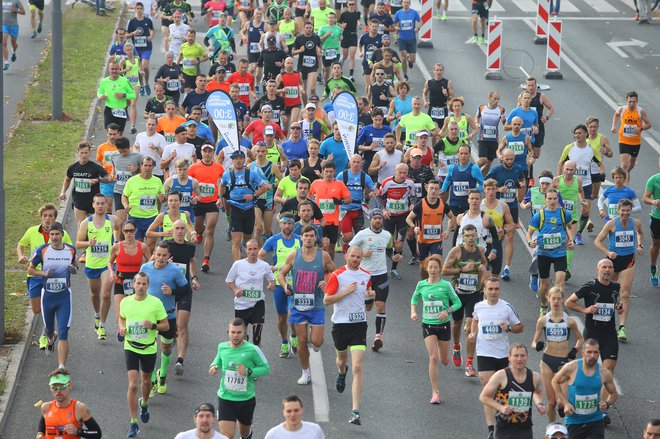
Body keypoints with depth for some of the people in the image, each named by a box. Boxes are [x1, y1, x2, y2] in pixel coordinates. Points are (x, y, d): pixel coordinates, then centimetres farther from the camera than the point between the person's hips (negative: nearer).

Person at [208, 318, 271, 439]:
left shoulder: (252, 349, -14)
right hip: (225, 398, 1)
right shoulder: (222, 347, -2)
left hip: (246, 399, -1)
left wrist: (248, 371, -24)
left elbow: (266, 368, -8)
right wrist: (214, 367, -4)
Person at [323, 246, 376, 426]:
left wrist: (371, 294, 3)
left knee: (357, 368, -11)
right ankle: (342, 372, 63)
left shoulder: (366, 275, 5)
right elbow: (326, 300, -9)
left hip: (359, 323, 1)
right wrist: (345, 292, -19)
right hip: (340, 322, -1)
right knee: (342, 359, 21)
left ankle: (355, 412, -16)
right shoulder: (337, 275, -7)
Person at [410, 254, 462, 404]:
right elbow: (414, 298, 17)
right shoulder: (421, 284, -1)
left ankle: (444, 356, 53)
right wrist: (413, 311, 0)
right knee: (433, 358, -12)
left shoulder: (446, 285, -8)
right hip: (428, 325, 0)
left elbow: (458, 302, -1)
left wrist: (448, 311, -19)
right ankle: (435, 392, -8)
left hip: (443, 324, 0)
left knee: (443, 359, 12)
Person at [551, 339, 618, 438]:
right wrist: (565, 403, -6)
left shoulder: (604, 373, -6)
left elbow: (613, 393, 11)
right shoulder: (571, 368, -11)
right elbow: (555, 381, 5)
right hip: (574, 421, 0)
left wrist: (607, 404, -12)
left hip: (596, 421, 0)